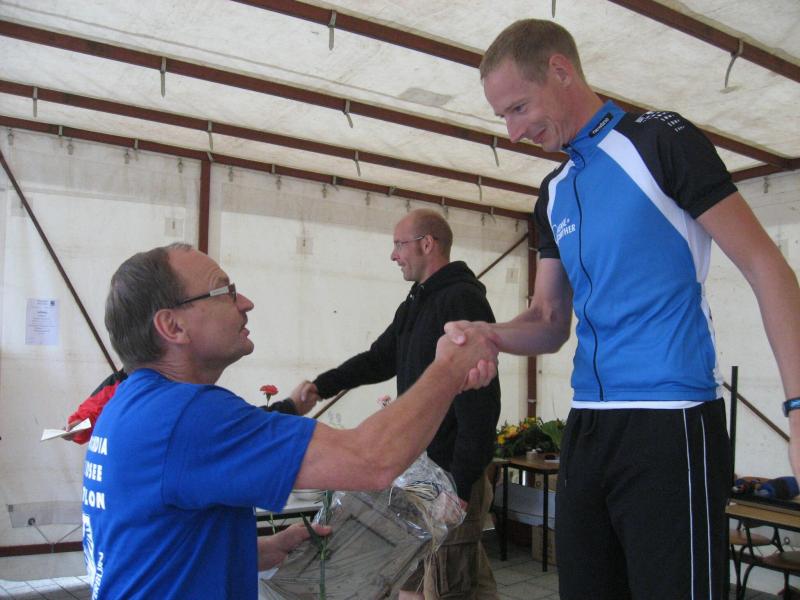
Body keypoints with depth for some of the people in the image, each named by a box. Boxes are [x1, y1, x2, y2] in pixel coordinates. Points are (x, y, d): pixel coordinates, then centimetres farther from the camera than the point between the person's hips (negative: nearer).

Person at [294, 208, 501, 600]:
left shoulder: (463, 300, -14)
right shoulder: (415, 305, 16)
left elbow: (480, 401, -20)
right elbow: (380, 359, 24)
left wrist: (462, 483, -21)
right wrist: (323, 385, 11)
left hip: (451, 473, -10)